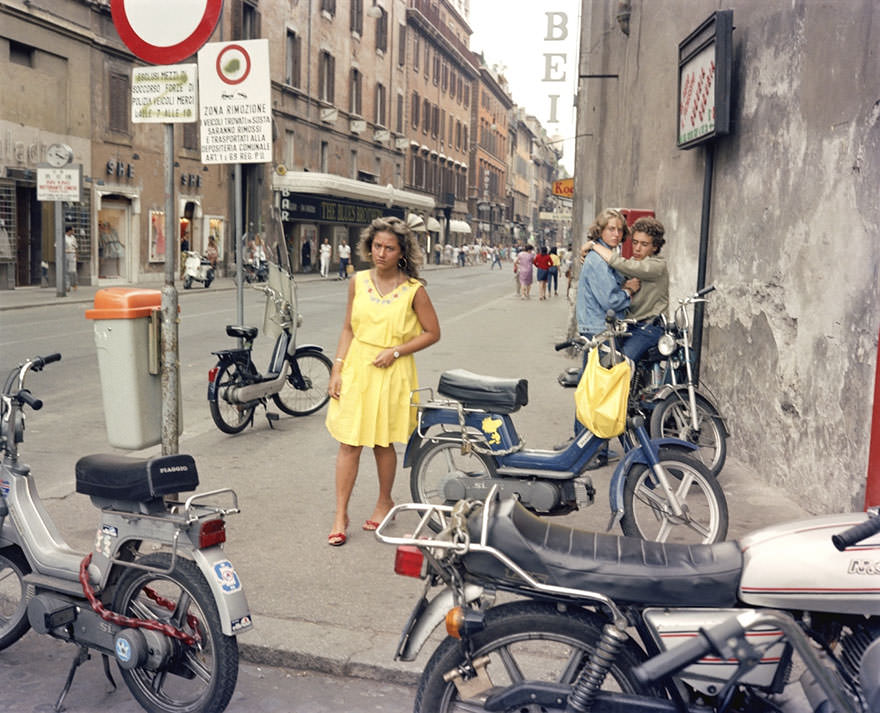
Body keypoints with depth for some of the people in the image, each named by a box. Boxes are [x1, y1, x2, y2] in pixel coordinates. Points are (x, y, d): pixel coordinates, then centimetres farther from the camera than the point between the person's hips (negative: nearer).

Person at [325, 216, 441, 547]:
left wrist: (396, 351, -12)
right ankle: (340, 514, 11)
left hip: (391, 373, -2)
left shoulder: (414, 290, -7)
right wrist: (337, 370, 2)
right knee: (349, 442, 2)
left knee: (383, 442, 10)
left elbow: (432, 332, -1)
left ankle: (384, 502, 32)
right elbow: (348, 328, 9)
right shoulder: (359, 281, 3)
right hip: (356, 367, 3)